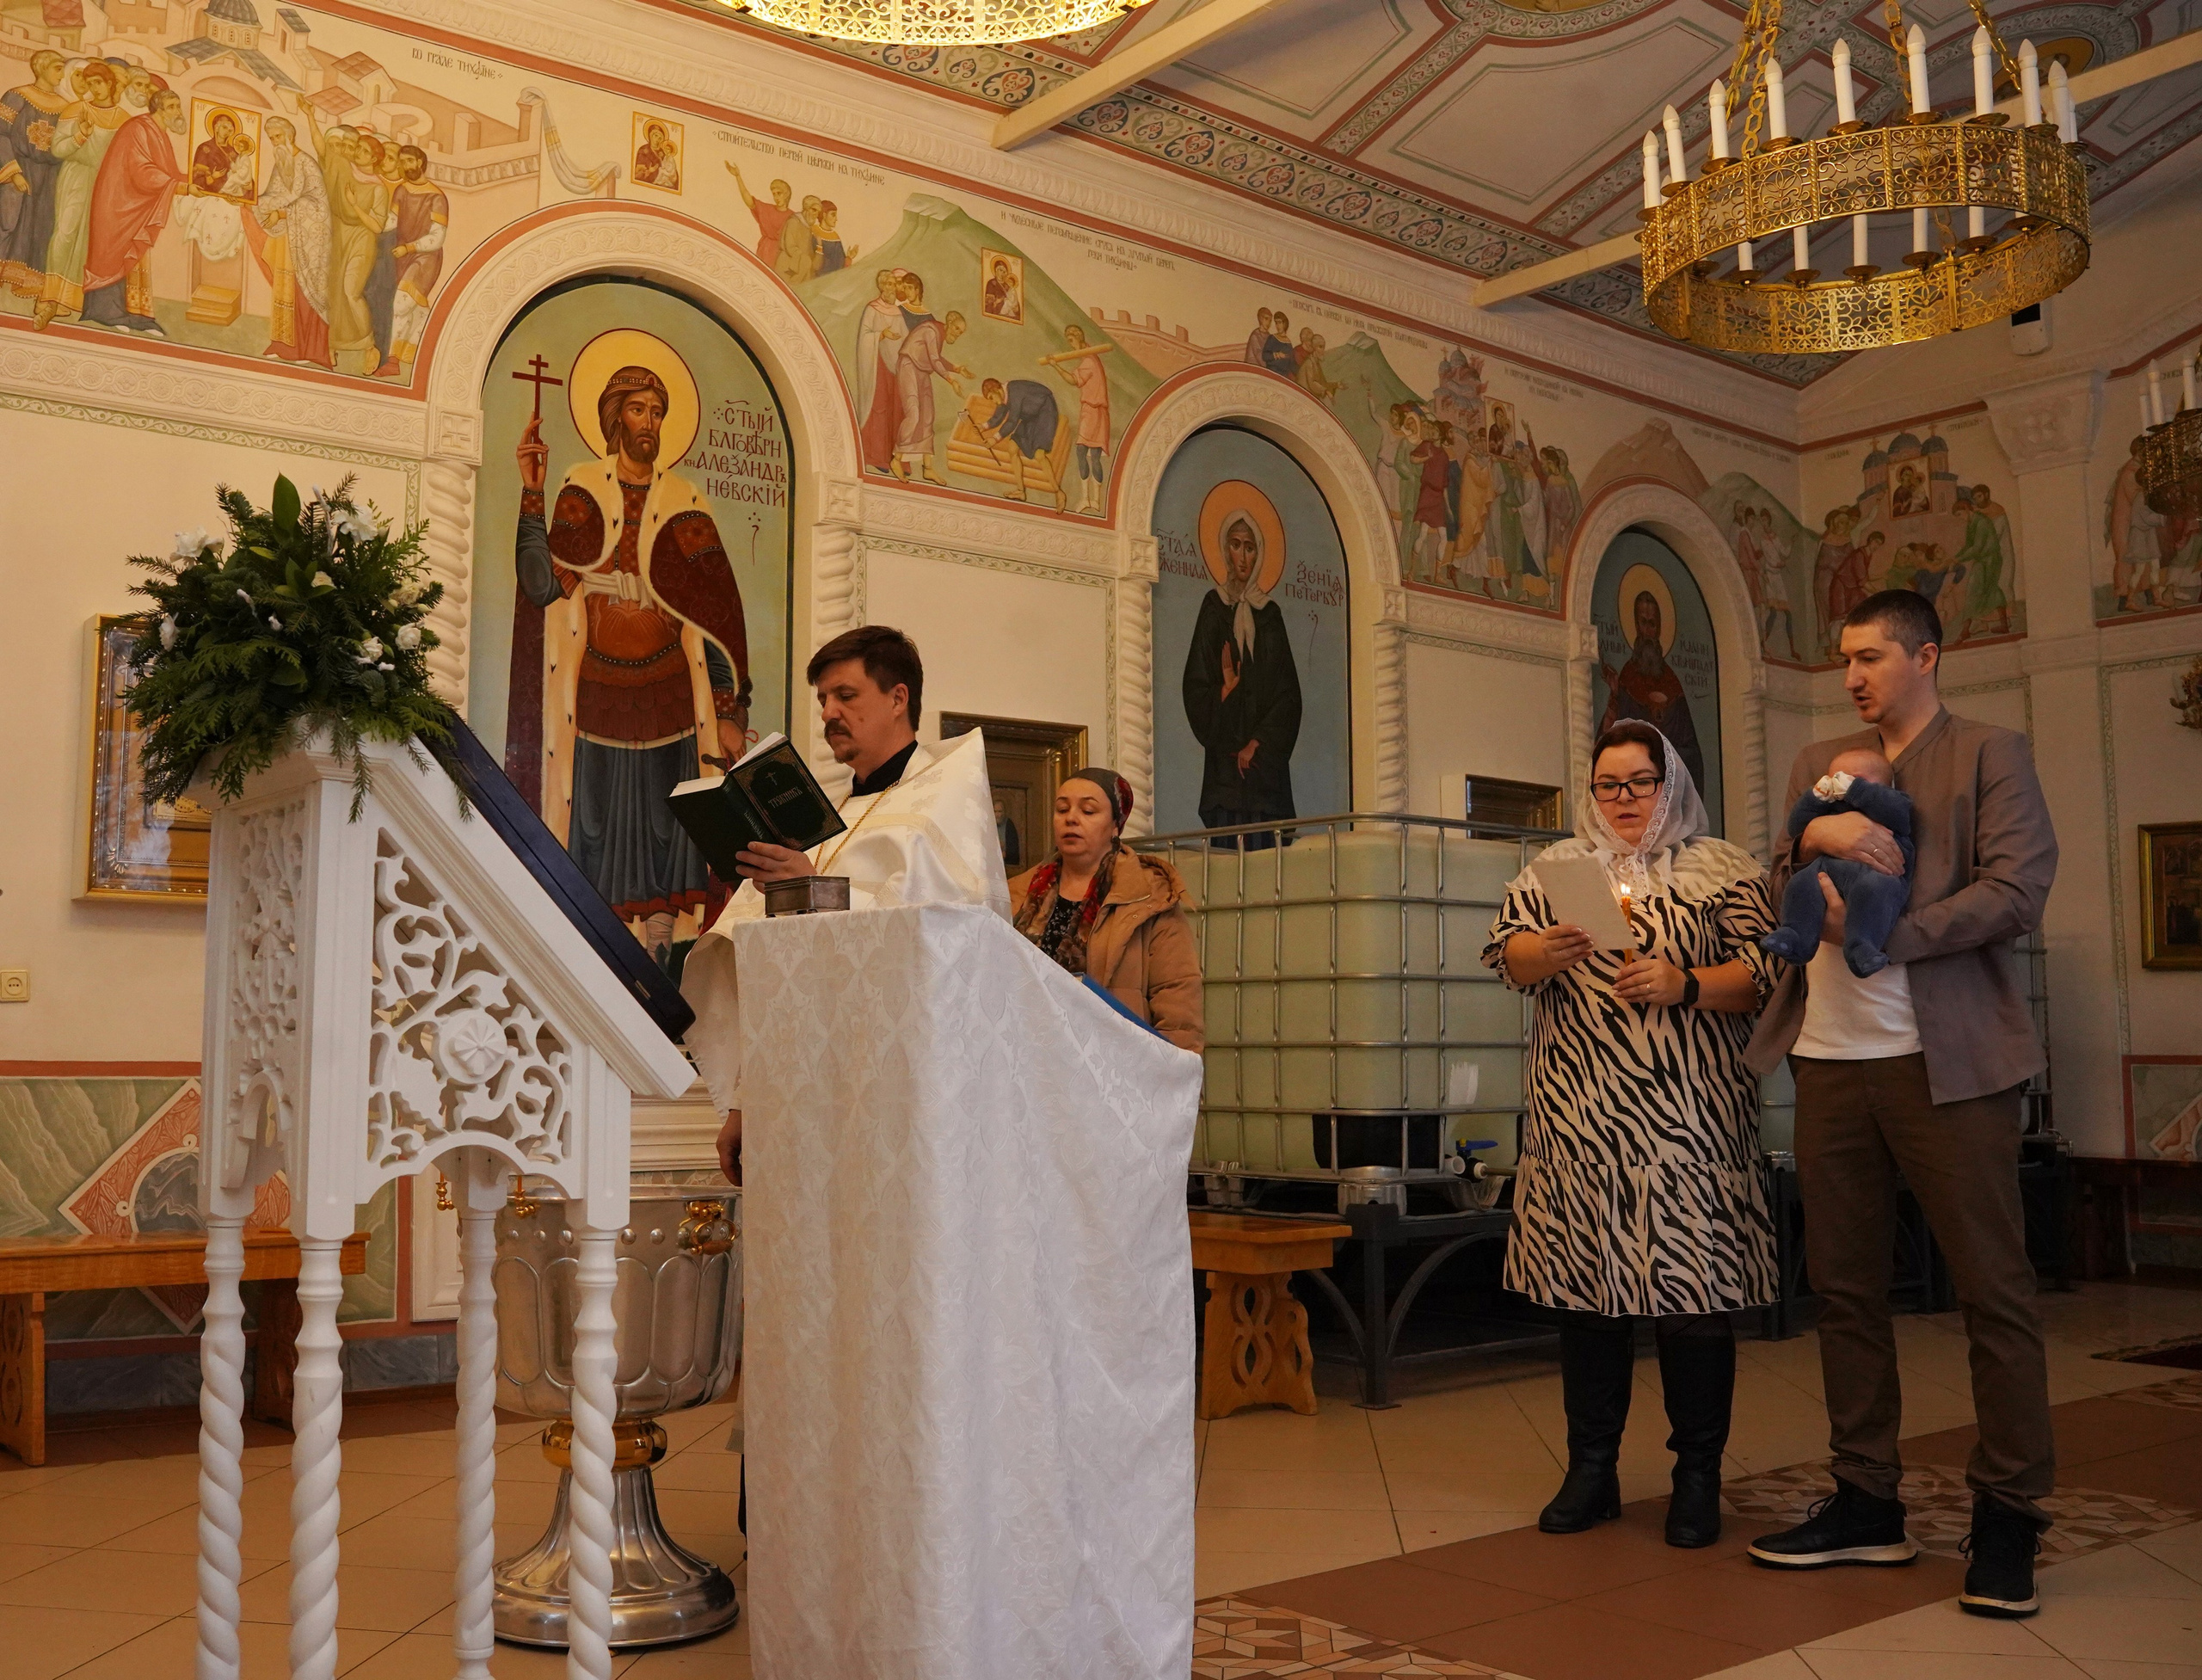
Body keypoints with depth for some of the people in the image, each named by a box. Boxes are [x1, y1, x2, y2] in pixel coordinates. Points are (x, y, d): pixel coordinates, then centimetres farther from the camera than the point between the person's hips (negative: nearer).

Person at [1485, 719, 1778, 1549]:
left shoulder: (1724, 871, 7)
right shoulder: (1559, 867, 14)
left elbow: (1764, 973, 0)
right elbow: (1506, 951, 4)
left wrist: (1685, 987, -16)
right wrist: (1549, 953, -17)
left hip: (1689, 1118, -2)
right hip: (1581, 1117, 2)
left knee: (1694, 1290, -2)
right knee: (1585, 1285, 6)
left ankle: (1698, 1477, 12)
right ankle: (1590, 1471, 17)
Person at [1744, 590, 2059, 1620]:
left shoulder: (1989, 756, 3)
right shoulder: (1821, 763, 19)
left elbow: (2017, 889, -10)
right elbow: (1780, 898, 13)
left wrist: (1884, 930, -18)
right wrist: (1813, 837, -8)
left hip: (1944, 1059, -5)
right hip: (1830, 1059, 5)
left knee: (1993, 1287, -1)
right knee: (1844, 1287, 9)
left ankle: (2008, 1515, 10)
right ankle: (1867, 1504, 19)